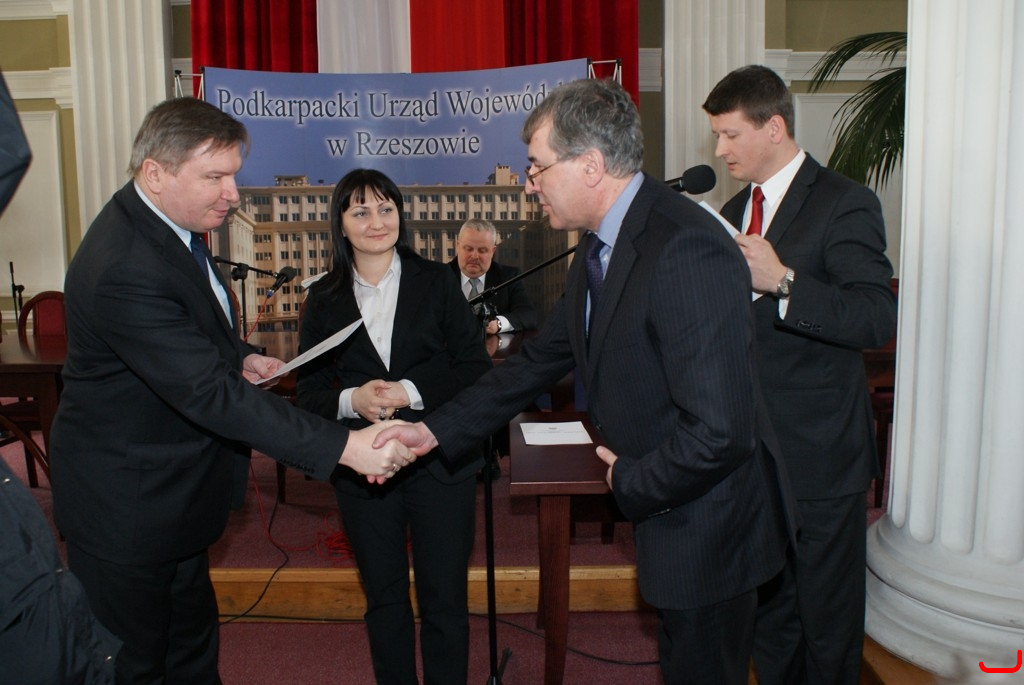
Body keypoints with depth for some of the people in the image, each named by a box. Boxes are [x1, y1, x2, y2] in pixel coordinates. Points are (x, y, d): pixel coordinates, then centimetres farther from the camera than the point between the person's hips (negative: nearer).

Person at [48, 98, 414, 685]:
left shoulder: (165, 221, 0)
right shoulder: (125, 269, -32)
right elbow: (208, 392, -36)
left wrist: (238, 357, -3)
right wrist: (344, 448, -38)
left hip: (174, 489, 9)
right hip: (127, 505, -9)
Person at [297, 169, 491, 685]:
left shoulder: (435, 281, -1)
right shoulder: (324, 298, 3)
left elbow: (475, 367, -5)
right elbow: (308, 392, 2)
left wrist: (411, 391, -19)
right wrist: (351, 400, -18)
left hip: (439, 462, -1)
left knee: (444, 599, 8)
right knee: (384, 598, 16)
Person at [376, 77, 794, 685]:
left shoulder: (688, 251, -29)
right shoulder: (601, 246, 3)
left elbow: (718, 430, -33)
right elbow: (543, 359, 9)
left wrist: (630, 482, -15)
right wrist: (437, 430, 4)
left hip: (707, 524, -9)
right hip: (666, 517, 9)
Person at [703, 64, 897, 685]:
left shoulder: (843, 204, -10)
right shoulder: (735, 211, 13)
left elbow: (877, 319, -22)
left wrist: (783, 281, -31)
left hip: (820, 453, -7)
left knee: (827, 616, 8)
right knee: (767, 606, 19)